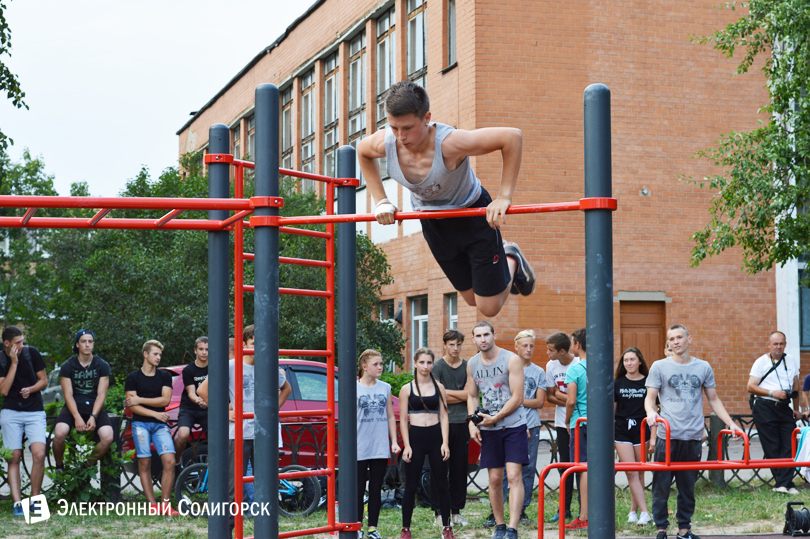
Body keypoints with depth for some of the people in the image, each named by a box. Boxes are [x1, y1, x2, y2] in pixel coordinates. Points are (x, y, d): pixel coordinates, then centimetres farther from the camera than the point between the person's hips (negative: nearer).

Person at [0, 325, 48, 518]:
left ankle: (34, 499, -3)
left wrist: (31, 389, -13)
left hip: (35, 412, 0)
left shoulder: (32, 353, 0)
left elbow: (44, 381, 7)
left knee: (39, 454, -16)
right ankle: (17, 503, -3)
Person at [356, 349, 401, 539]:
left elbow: (390, 417, 14)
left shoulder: (385, 388, 9)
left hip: (380, 448, 3)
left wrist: (394, 442, 8)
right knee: (358, 489, 3)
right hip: (359, 449, -3)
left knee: (376, 490, 7)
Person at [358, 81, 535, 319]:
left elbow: (513, 137, -37)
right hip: (433, 223, 5)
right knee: (472, 298, 18)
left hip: (473, 213, -5)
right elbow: (362, 152, 2)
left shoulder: (450, 143, -39)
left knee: (490, 307, 0)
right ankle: (499, 252, 46)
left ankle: (511, 260, 29)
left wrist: (503, 198, -37)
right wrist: (381, 201, -4)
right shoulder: (384, 143, -25)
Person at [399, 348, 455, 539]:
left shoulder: (439, 387, 8)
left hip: (435, 437, 1)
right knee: (411, 486, 2)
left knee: (442, 484, 5)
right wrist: (406, 446, -6)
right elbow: (403, 420, 2)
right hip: (415, 437, -1)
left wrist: (445, 443, -2)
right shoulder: (407, 389, 3)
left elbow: (444, 417, 6)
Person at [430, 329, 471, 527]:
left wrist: (446, 392, -6)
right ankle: (439, 512, 2)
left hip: (462, 423, 3)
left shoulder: (468, 366, 9)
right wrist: (459, 396, -5)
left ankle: (456, 511, 14)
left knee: (460, 468, 6)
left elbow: (468, 395, -1)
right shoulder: (437, 366, -1)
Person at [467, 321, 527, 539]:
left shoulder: (511, 360, -8)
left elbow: (517, 398, -11)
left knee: (514, 476, -11)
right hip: (488, 430, 4)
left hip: (513, 425, -4)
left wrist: (494, 418, -13)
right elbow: (472, 396, 18)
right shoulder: (472, 364, 7)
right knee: (494, 479, 6)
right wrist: (472, 423, 3)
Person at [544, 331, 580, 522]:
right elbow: (549, 396, 6)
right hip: (561, 422, 5)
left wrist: (560, 394, -12)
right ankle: (565, 509, 14)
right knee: (564, 464, 7)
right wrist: (569, 399, -10)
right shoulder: (551, 366, 3)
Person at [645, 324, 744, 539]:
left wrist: (731, 424, 9)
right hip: (667, 436, -2)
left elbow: (714, 400, 17)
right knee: (661, 485, -2)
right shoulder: (659, 367, 5)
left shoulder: (704, 367, 11)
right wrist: (650, 411, -20)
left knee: (688, 487, 7)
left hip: (693, 437, 2)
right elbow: (650, 397, 3)